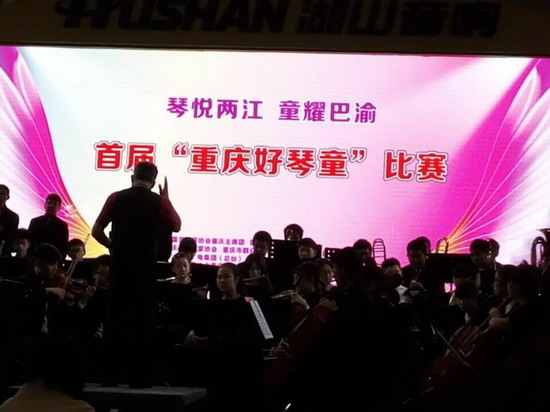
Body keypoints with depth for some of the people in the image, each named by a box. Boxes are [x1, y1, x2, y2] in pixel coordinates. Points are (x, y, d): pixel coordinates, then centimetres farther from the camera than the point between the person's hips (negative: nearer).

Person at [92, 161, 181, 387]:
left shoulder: (116, 198, 1)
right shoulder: (158, 201, -3)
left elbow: (96, 231, 3)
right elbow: (176, 226, 12)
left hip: (120, 265, 2)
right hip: (145, 267, -2)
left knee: (115, 317, 6)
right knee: (142, 319, 2)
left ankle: (109, 374, 6)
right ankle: (139, 376, 0)